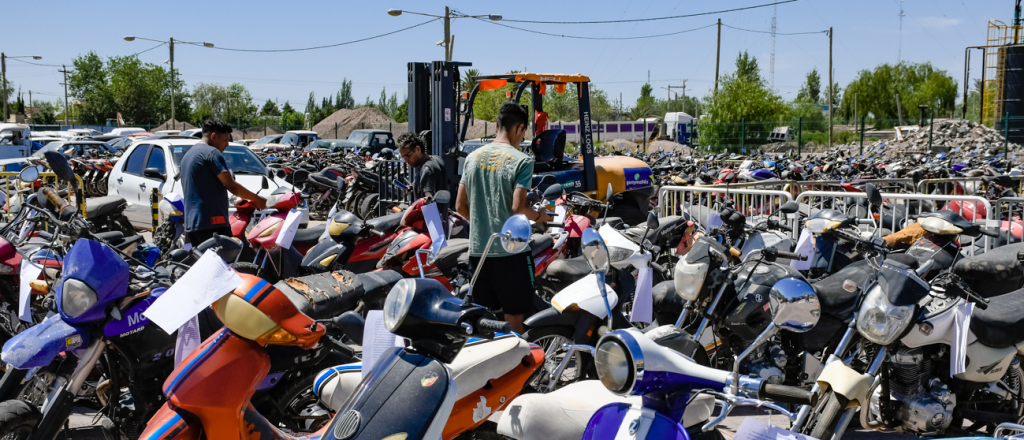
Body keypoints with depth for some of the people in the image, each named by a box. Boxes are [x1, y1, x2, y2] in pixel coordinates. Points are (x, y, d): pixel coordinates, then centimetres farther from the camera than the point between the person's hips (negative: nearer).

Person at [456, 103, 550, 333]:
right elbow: (518, 207, -18)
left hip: (477, 249, 6)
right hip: (509, 250, -6)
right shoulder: (521, 161, -10)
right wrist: (539, 216, 1)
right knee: (513, 316, 4)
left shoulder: (473, 157, 8)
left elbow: (460, 206, 9)